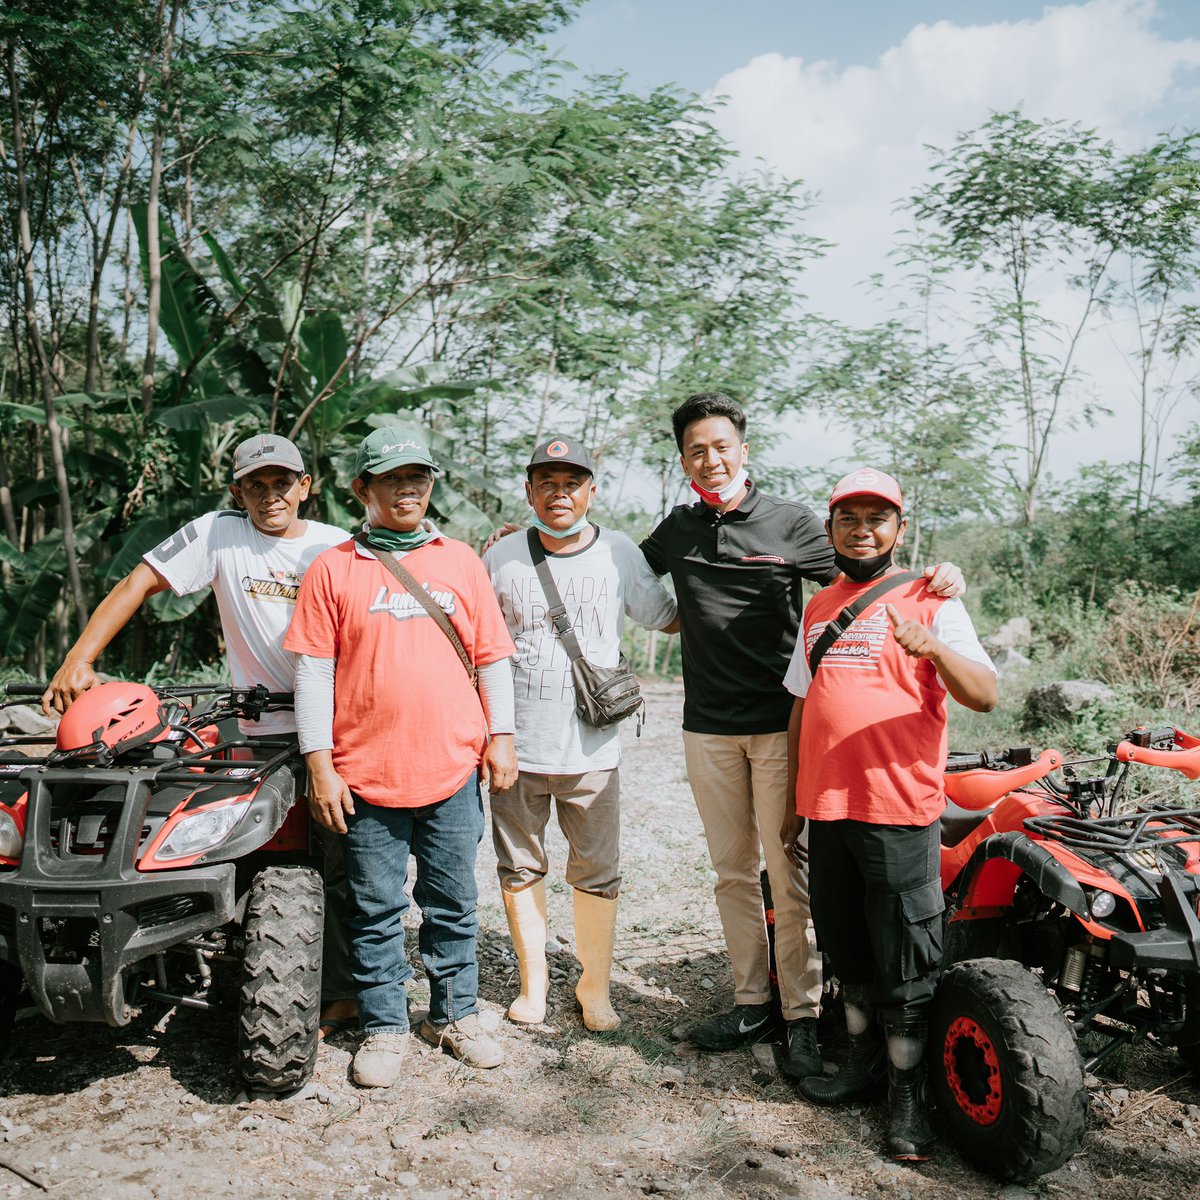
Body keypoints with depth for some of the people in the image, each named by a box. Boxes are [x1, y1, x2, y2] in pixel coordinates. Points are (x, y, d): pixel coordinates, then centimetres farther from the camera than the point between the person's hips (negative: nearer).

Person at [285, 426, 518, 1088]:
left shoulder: (461, 561, 8)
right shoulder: (332, 569, 2)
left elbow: (492, 656, 11)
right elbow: (312, 671, 0)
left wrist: (500, 735, 5)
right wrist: (319, 764, -5)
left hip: (453, 770, 2)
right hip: (366, 775, -1)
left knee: (453, 905, 13)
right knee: (376, 911, 9)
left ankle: (454, 1015, 29)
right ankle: (384, 1027, 24)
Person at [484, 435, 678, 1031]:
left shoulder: (619, 554, 0)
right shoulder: (501, 558, 2)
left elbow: (670, 619, 11)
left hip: (591, 750, -1)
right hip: (516, 744, 1)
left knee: (597, 874, 8)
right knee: (520, 869, 12)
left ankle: (595, 986, 26)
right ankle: (533, 980, 30)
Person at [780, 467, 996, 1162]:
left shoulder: (929, 601, -3)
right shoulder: (820, 609, 14)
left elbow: (984, 696, -14)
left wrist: (931, 648, -33)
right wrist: (794, 804, 18)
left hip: (899, 812, -6)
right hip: (827, 810, 6)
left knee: (905, 964, 2)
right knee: (847, 949, 17)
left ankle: (909, 1093, 17)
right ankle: (864, 1062, 35)